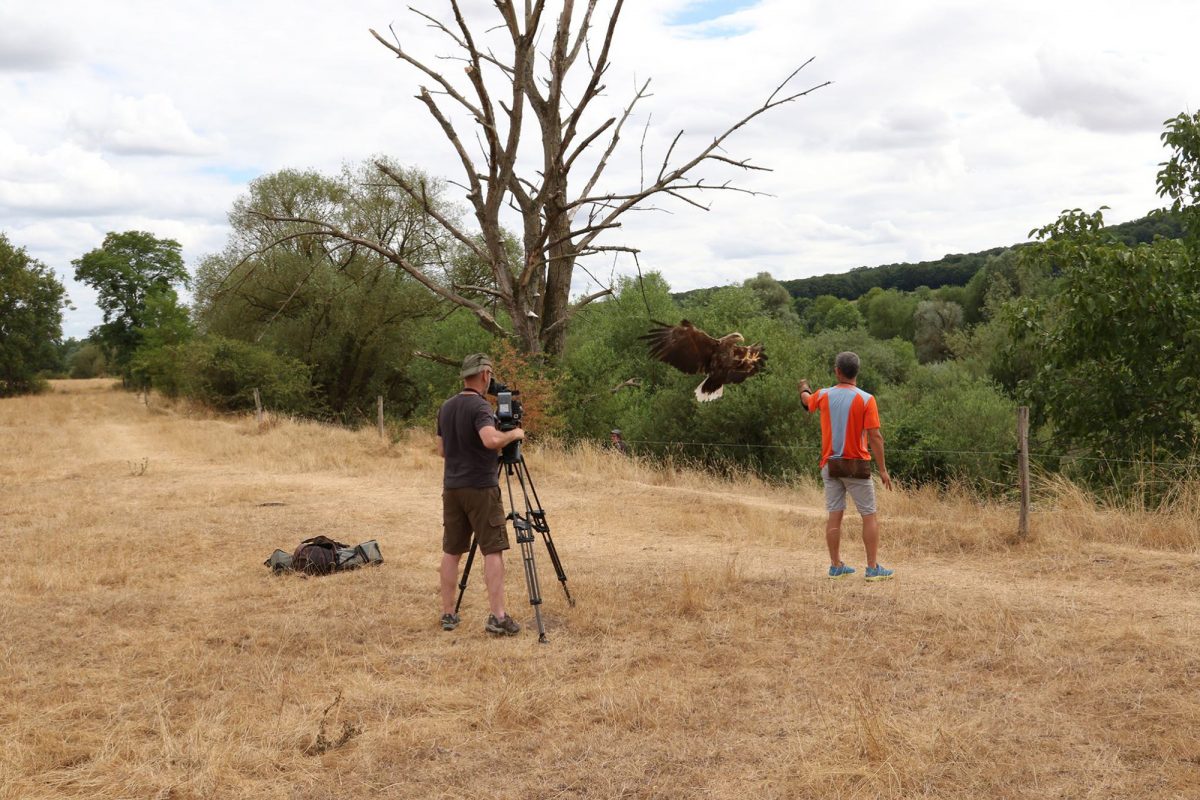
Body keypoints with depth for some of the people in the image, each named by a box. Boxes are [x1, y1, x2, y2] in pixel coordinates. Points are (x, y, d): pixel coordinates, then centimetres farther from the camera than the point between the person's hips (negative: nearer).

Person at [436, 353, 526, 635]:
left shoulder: (445, 408, 12)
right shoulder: (480, 406, -12)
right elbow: (491, 439, -29)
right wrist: (513, 434, -12)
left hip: (451, 487, 7)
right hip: (480, 488, -7)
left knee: (451, 551, 10)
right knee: (493, 551, -5)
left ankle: (448, 614, 12)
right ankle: (497, 617, -9)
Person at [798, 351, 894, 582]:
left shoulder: (823, 396, 1)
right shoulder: (865, 399, -12)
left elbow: (806, 399, 26)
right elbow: (875, 436, -15)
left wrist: (804, 389, 50)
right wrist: (883, 469, -10)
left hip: (830, 465, 4)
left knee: (834, 515, 8)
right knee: (869, 515, 3)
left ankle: (836, 566, 12)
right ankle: (873, 568, 2)